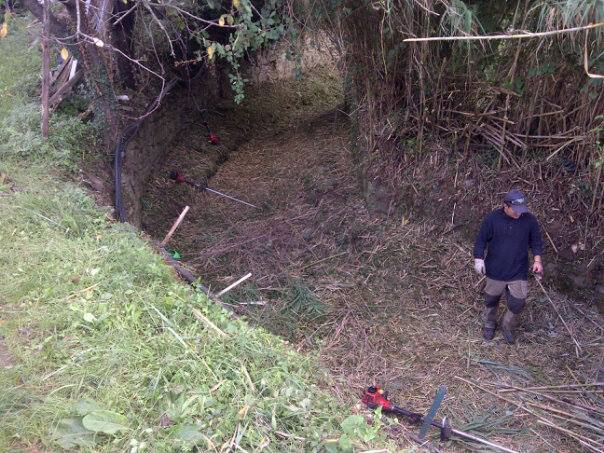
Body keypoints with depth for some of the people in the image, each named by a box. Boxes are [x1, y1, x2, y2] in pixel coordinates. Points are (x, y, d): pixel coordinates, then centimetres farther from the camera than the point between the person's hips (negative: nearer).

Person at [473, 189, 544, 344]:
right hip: (495, 271, -1)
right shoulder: (492, 219, -14)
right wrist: (478, 259, -13)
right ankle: (489, 324, 43)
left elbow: (536, 241, 4)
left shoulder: (529, 220, -9)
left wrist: (537, 259, -7)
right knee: (491, 300, 17)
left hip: (518, 272, 1)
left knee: (518, 303, 3)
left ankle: (507, 327, 32)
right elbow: (481, 240, -5)